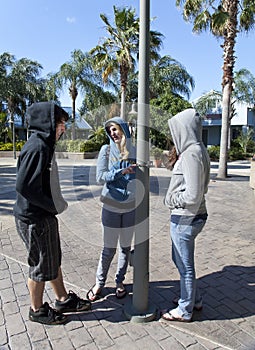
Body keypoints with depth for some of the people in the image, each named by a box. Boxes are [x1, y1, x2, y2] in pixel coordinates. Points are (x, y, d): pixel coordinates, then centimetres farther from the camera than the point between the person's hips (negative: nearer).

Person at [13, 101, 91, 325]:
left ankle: (64, 300, 38)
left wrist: (56, 205, 5)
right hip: (34, 219, -9)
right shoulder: (36, 147, -21)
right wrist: (54, 206, -17)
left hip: (46, 216, 9)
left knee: (54, 260, 20)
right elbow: (24, 187, -26)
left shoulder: (45, 145, 9)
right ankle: (37, 310, 30)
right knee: (41, 265, 8)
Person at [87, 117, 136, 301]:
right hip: (111, 206, -2)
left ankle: (120, 281, 34)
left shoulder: (134, 151, 1)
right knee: (109, 248, 6)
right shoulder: (106, 150, -3)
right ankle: (99, 283, 27)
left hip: (131, 206, 2)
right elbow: (100, 177, -9)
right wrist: (121, 172, -21)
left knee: (125, 247, 14)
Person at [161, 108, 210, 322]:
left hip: (185, 218, -10)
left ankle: (185, 311, 31)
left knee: (185, 265, 9)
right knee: (180, 259, 25)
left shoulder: (191, 154, -22)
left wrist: (172, 200, -10)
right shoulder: (196, 149, 8)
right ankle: (194, 299, 44)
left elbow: (192, 196, -25)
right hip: (188, 217, 10)